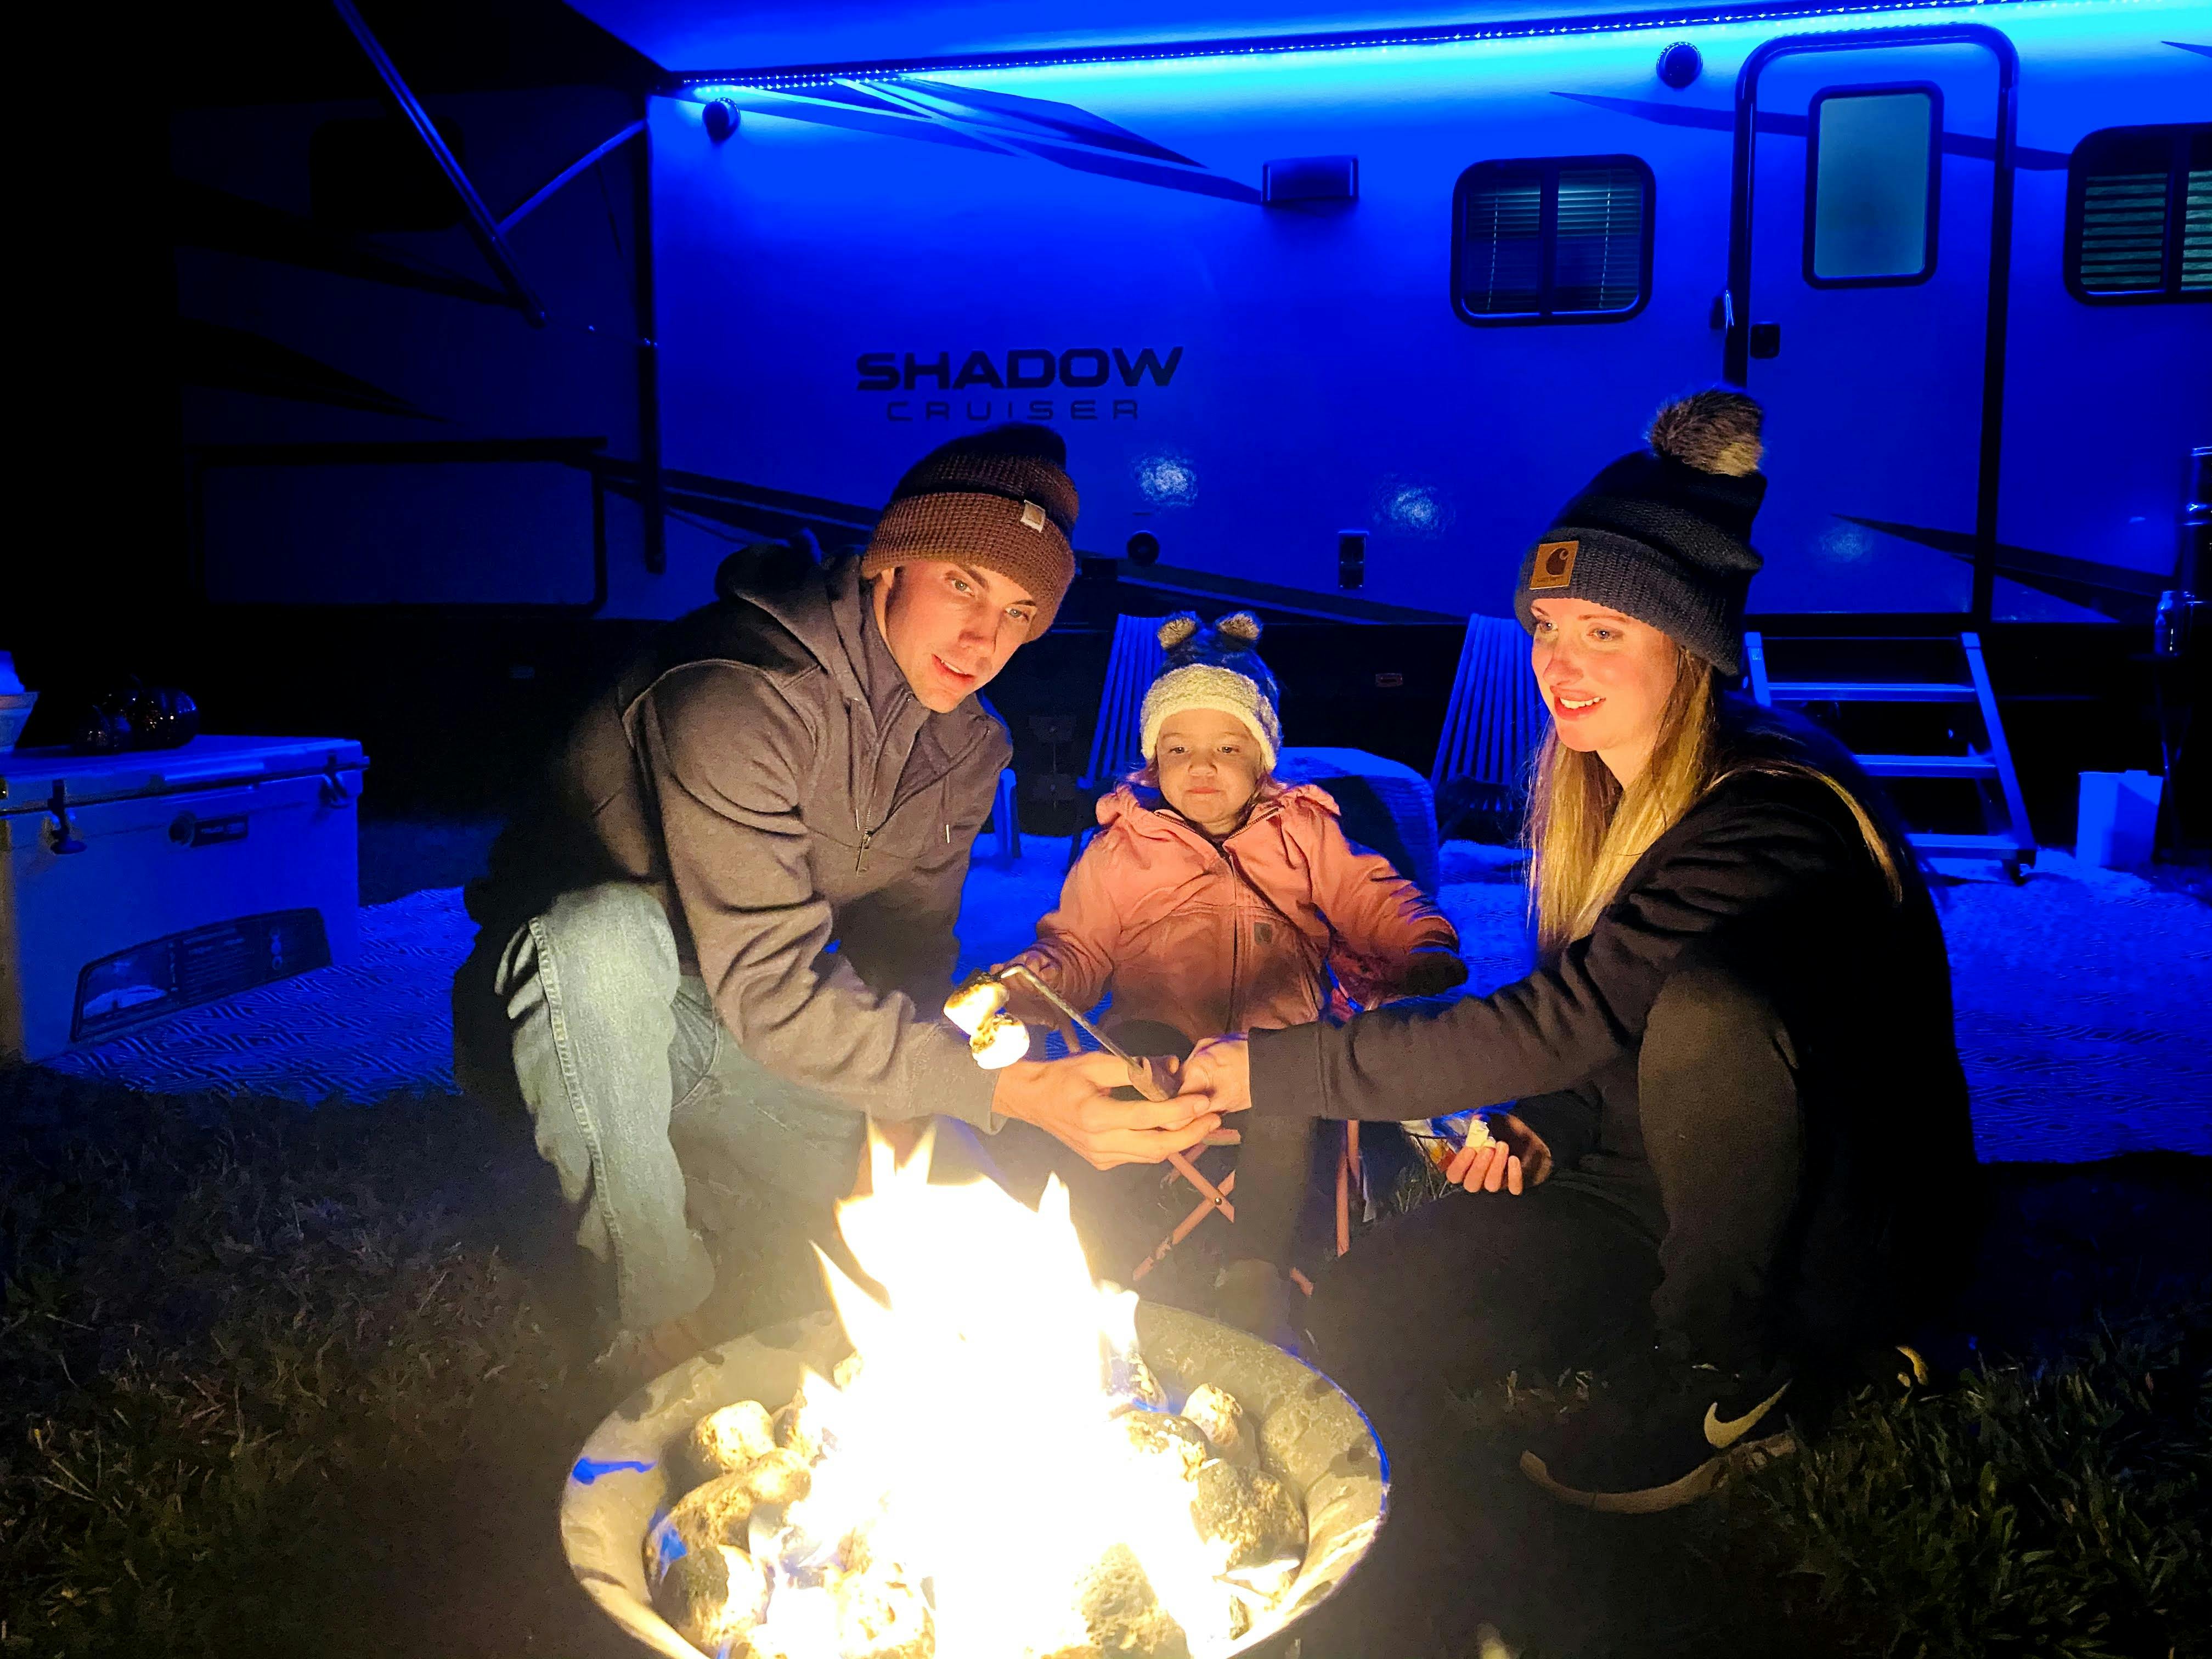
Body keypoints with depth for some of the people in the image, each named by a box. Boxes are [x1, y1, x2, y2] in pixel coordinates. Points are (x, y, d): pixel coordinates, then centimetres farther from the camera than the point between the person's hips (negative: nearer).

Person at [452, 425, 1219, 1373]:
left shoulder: (967, 748, -4)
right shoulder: (737, 697, -31)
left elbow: (905, 959, 0)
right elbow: (769, 991, -35)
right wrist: (1011, 1090, -40)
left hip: (722, 1048, 6)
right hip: (567, 998, -6)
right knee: (611, 930, -39)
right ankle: (660, 1318, -19)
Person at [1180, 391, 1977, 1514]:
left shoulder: (1767, 818, -25)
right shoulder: (1601, 796, 3)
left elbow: (1570, 1019, -33)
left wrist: (1278, 1069, -29)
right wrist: (1543, 1133, -8)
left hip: (1860, 1235, -6)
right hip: (1667, 1205, 7)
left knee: (1713, 1004, -37)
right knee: (1369, 1317, -11)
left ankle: (1728, 1376, -14)